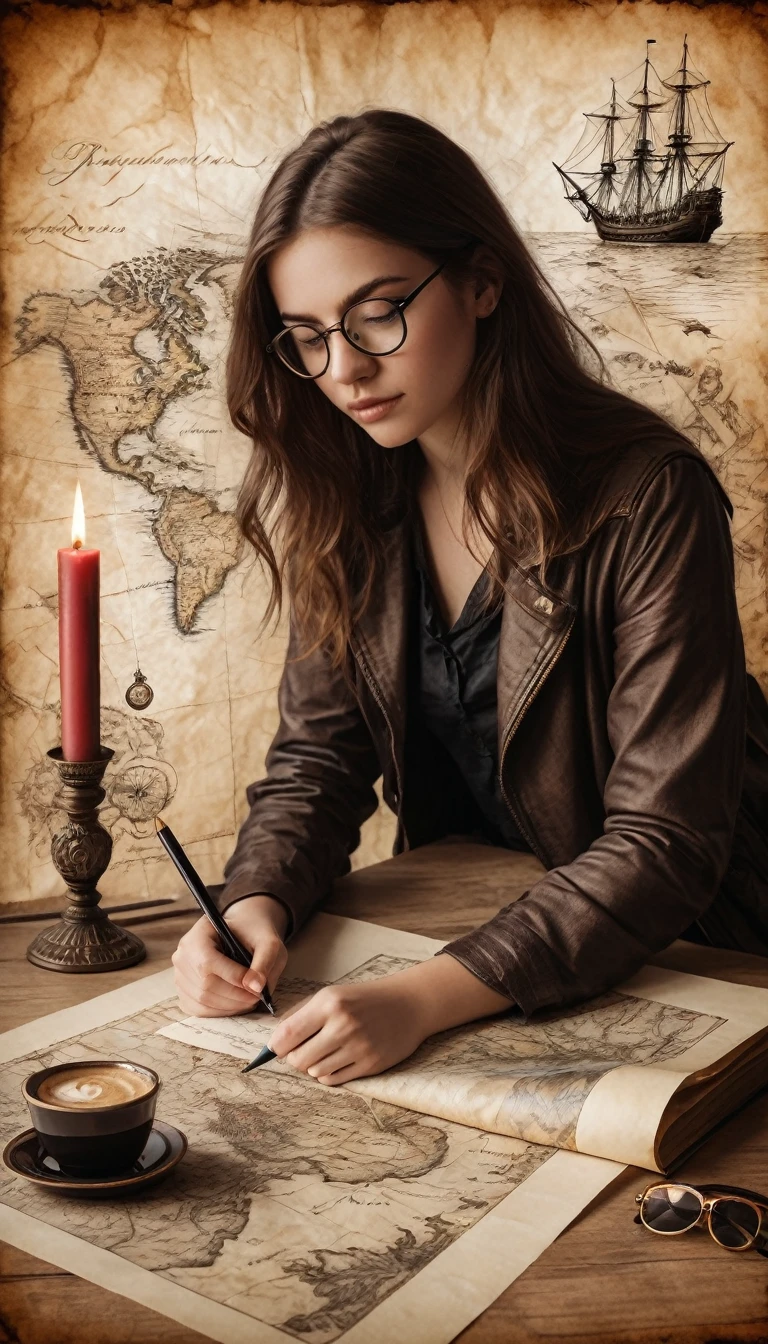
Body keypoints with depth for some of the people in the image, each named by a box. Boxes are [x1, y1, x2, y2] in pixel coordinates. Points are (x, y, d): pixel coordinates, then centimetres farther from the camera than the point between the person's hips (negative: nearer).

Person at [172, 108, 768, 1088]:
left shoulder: (647, 500, -21)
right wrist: (255, 905, -18)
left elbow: (662, 843, -22)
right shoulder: (343, 493, -3)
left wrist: (427, 998, -33)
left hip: (671, 958, -4)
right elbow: (319, 753, 2)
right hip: (457, 925, 4)